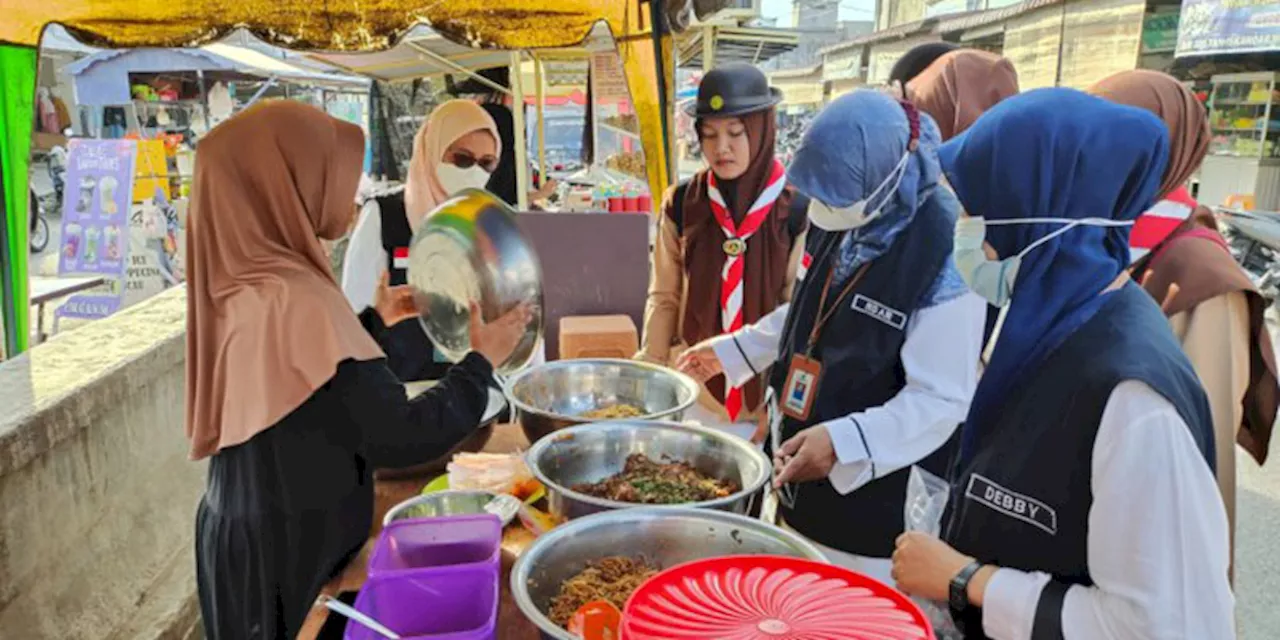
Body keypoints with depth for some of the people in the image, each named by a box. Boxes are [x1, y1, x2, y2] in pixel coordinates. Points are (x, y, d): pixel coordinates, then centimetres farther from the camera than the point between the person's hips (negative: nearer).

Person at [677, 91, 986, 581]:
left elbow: (941, 399, -24)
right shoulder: (841, 223, 1)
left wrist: (842, 442, -35)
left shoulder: (946, 255, -24)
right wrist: (733, 350, 17)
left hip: (877, 503, -8)